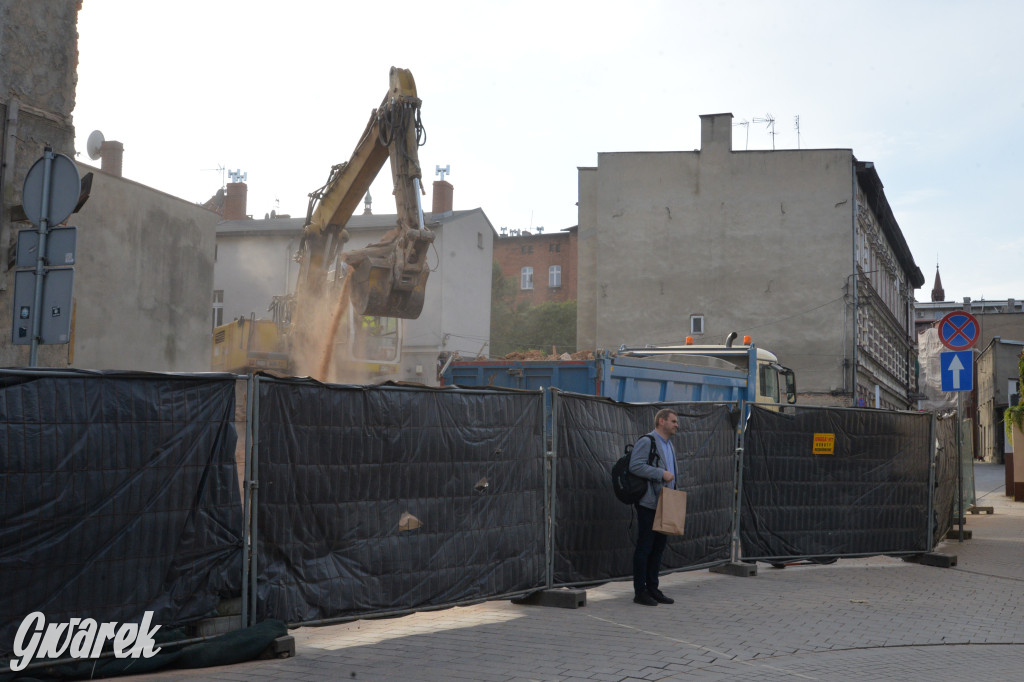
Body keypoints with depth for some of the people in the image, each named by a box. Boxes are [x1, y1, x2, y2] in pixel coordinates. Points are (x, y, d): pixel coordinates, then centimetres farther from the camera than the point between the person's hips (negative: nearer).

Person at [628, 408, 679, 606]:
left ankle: (652, 588, 20)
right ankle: (640, 591, 3)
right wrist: (661, 474, -20)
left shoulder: (668, 445, 20)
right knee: (645, 547, -4)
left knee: (659, 547, 12)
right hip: (648, 504, -9)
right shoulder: (646, 442, -10)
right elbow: (635, 466, -21)